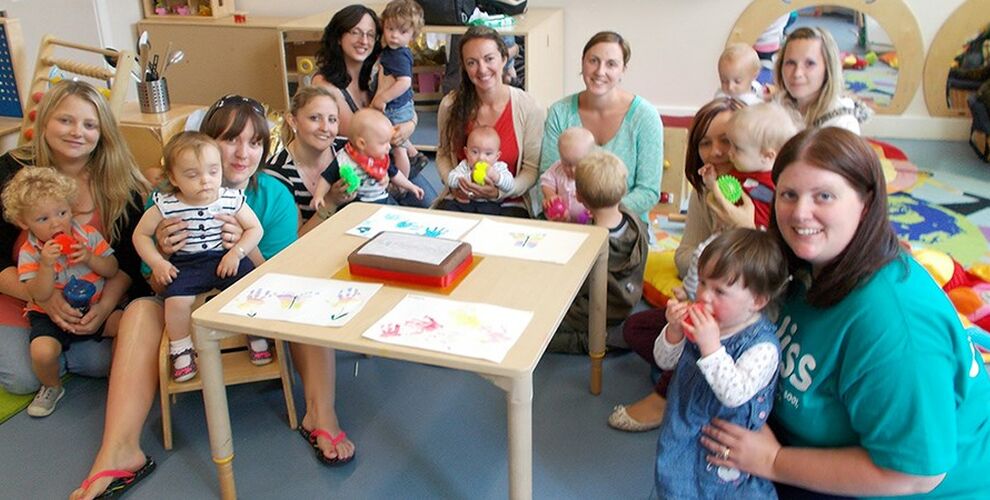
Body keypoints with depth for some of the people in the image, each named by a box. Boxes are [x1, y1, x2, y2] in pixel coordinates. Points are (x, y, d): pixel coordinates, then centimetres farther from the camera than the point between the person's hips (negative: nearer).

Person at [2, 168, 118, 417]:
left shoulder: (89, 235, -3)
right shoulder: (29, 253, -8)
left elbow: (113, 270, -2)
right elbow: (40, 296, -17)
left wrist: (90, 258, -20)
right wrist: (46, 264, -31)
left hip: (96, 308, 2)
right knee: (42, 351, -28)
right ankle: (52, 387, 8)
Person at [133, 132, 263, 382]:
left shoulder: (232, 199, -6)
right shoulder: (166, 205, -7)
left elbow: (255, 228, 1)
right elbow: (140, 234, 4)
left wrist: (237, 252, -13)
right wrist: (157, 263, -7)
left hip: (226, 259, 0)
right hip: (185, 265, 0)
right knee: (176, 300, -25)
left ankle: (256, 336, 6)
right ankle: (180, 349, 3)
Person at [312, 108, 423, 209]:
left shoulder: (383, 158, 4)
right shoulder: (343, 160, -15)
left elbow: (394, 174, 20)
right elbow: (327, 178, -6)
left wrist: (410, 186, 26)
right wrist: (318, 195, -17)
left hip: (384, 201, 5)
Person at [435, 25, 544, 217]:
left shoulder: (528, 108, -7)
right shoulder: (450, 105, -1)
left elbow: (532, 169, -3)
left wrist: (500, 193, -18)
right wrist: (453, 183, -5)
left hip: (509, 204, -1)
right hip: (460, 200, 2)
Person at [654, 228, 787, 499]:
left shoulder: (763, 346, -24)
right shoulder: (700, 321, -8)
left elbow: (736, 394, -34)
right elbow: (665, 362, 0)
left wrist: (711, 347, -39)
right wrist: (674, 331, -19)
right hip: (682, 432, 6)